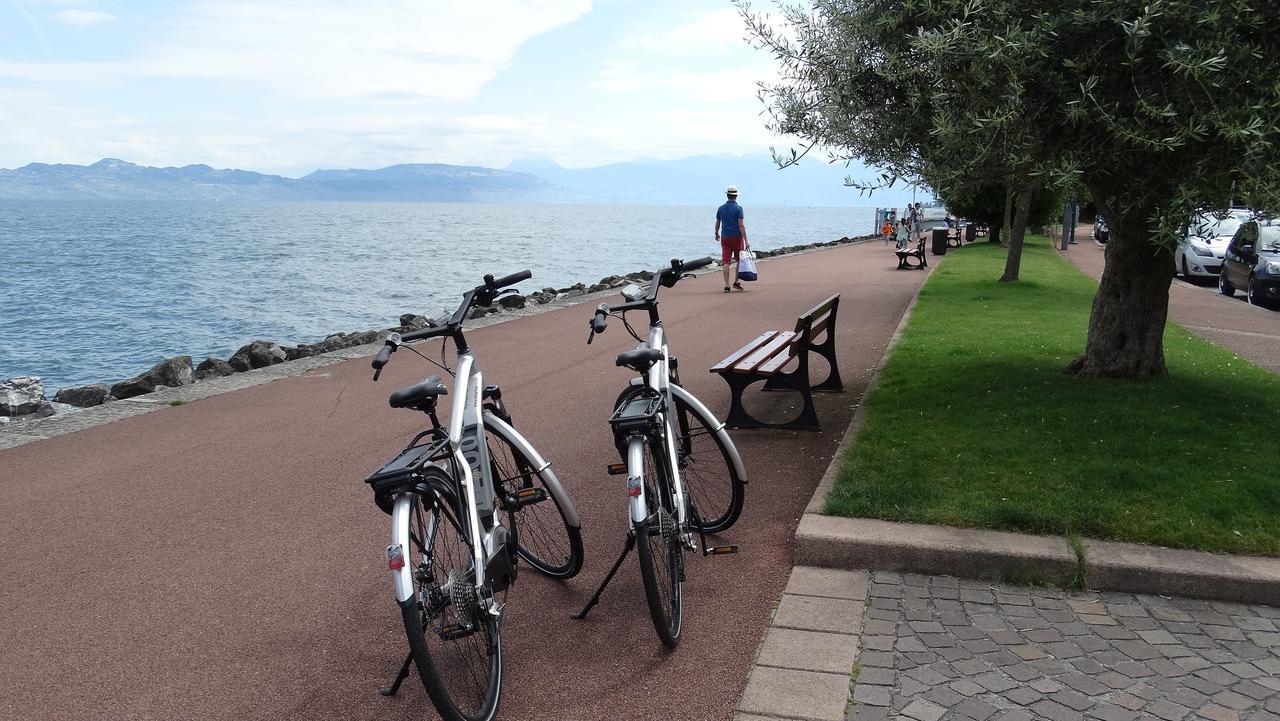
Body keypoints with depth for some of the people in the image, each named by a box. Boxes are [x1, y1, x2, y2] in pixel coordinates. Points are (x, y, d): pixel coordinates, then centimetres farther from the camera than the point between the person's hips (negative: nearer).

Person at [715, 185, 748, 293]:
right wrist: (746, 240, -14)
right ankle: (736, 282, 13)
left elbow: (717, 223, 16)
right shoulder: (738, 208, -8)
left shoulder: (721, 208, 4)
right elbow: (741, 225, -14)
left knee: (726, 262, 0)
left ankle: (727, 286, -4)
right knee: (739, 260, 14)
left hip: (724, 237, 3)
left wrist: (716, 234, 34)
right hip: (736, 237, -3)